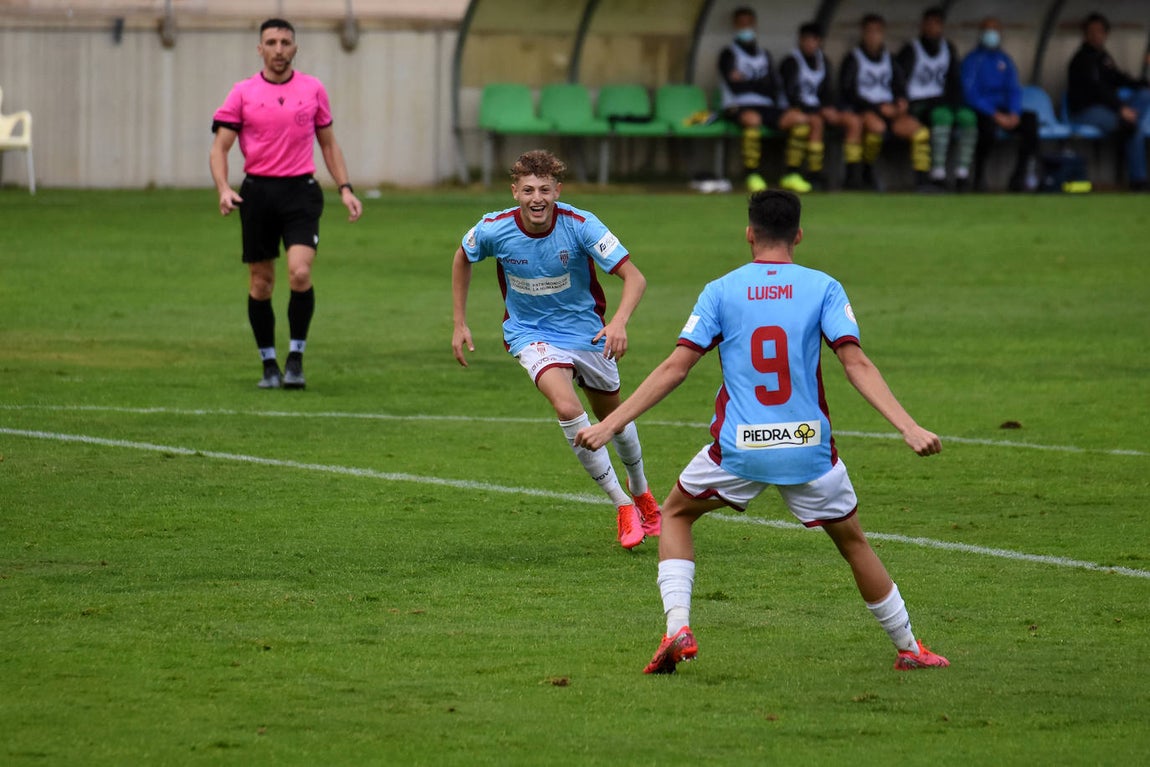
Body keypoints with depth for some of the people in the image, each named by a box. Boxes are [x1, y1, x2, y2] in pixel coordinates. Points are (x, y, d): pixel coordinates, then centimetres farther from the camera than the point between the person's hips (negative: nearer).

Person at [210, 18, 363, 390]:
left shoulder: (313, 90, 7)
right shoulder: (243, 93, 2)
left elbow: (328, 143, 16)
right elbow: (219, 148, 1)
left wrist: (345, 188, 6)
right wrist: (223, 189, -15)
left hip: (301, 191, 0)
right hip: (258, 191, 0)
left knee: (300, 273, -18)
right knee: (260, 283, 3)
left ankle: (296, 358, -4)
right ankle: (269, 365, 16)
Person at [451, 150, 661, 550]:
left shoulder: (580, 225, -25)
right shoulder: (494, 229, -20)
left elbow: (634, 277, -27)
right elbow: (463, 258, 4)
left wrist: (619, 322, -45)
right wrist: (459, 324, 4)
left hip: (586, 331, 1)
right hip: (531, 333, -1)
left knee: (612, 415, 18)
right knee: (567, 408, -26)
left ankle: (640, 491, 49)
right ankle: (622, 506, -14)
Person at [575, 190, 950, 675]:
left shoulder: (720, 291, 0)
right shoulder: (823, 288, 0)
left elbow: (675, 367, -4)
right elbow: (856, 364, -10)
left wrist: (610, 424, -1)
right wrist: (909, 428, -13)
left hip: (739, 449, 0)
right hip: (809, 448, 0)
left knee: (675, 515, 23)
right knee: (853, 542, 20)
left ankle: (677, 626, 4)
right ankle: (909, 649, 26)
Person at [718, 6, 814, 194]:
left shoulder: (764, 56, 23)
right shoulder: (729, 55, 7)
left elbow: (774, 87, 12)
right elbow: (735, 87, -6)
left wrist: (747, 82, -3)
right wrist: (761, 85, 1)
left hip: (766, 107, 5)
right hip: (738, 107, -5)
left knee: (800, 119, -20)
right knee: (753, 119, -41)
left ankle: (791, 174, -18)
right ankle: (753, 176, -33)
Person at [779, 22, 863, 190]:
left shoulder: (823, 61, 15)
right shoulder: (791, 62, -6)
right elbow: (790, 96, -14)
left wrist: (829, 108, -5)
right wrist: (821, 112, -19)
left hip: (820, 109, 7)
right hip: (799, 110, -6)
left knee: (854, 121, -14)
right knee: (817, 122, -38)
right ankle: (814, 174, -35)